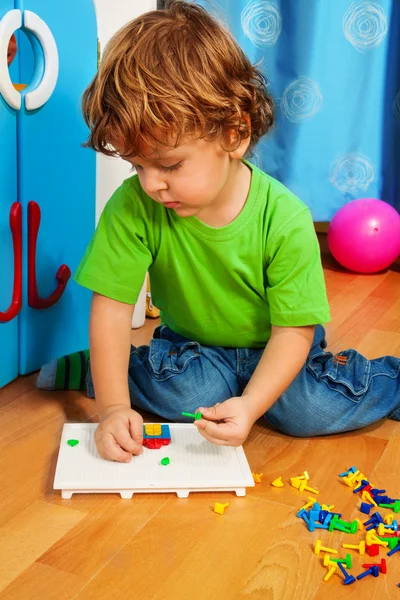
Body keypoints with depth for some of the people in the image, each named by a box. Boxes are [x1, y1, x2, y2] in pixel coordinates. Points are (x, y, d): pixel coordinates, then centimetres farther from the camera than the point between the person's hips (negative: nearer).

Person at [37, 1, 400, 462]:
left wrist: (250, 405, -34)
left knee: (312, 409, -23)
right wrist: (113, 406, -26)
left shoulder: (285, 219, -26)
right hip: (190, 348, 1)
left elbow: (293, 330, -22)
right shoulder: (133, 207, -22)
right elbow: (112, 308, -20)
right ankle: (83, 371, -3)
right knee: (185, 392, -29)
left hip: (271, 351, 0)